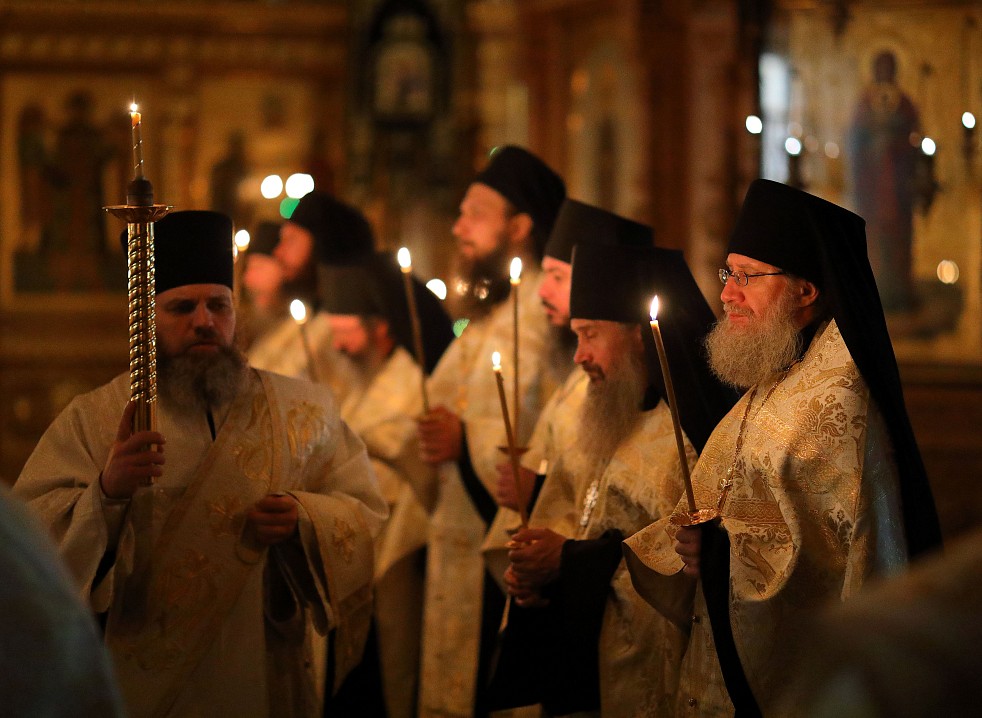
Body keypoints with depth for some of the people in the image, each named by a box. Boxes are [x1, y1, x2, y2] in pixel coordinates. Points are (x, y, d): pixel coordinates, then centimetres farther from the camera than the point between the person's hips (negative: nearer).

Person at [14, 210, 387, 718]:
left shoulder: (304, 410, 5)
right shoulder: (91, 421, -1)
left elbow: (367, 514, 3)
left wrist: (304, 519, -17)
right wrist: (106, 492, -28)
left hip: (270, 677, 2)